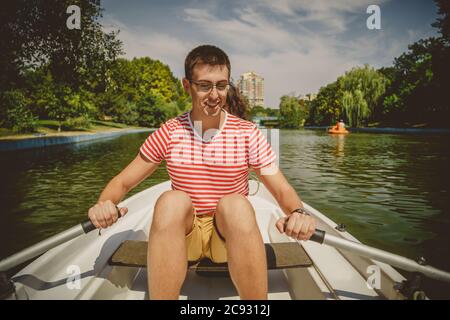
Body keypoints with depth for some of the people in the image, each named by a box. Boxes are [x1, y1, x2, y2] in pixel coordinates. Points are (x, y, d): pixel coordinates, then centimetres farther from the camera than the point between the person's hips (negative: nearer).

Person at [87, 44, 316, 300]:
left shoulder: (248, 134, -5)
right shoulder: (168, 134, -3)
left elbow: (283, 190, -7)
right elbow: (122, 182, 1)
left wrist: (298, 212, -30)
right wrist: (104, 203, -22)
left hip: (231, 234, 0)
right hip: (182, 236, 1)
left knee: (236, 204, -33)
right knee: (172, 200, -31)